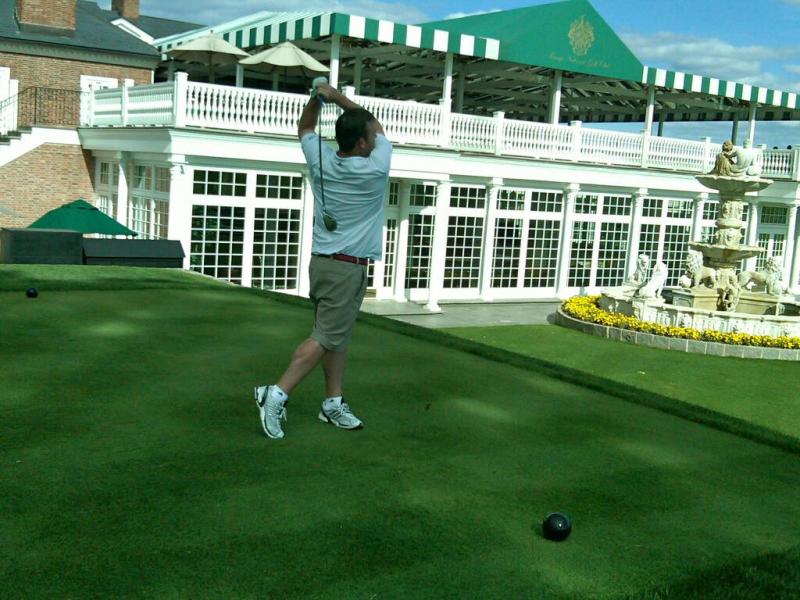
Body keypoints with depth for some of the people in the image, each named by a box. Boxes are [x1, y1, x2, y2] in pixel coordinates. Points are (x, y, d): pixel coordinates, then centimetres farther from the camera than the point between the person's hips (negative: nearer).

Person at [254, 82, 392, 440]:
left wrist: (316, 100, 7)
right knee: (325, 337, -6)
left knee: (338, 335, 13)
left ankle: (333, 402, 17)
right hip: (347, 269, -7)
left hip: (322, 261, 7)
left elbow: (304, 129, 23)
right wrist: (338, 97, 5)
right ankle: (276, 394, -13)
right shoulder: (375, 170, -12)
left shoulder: (322, 162, 1)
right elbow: (379, 128, 6)